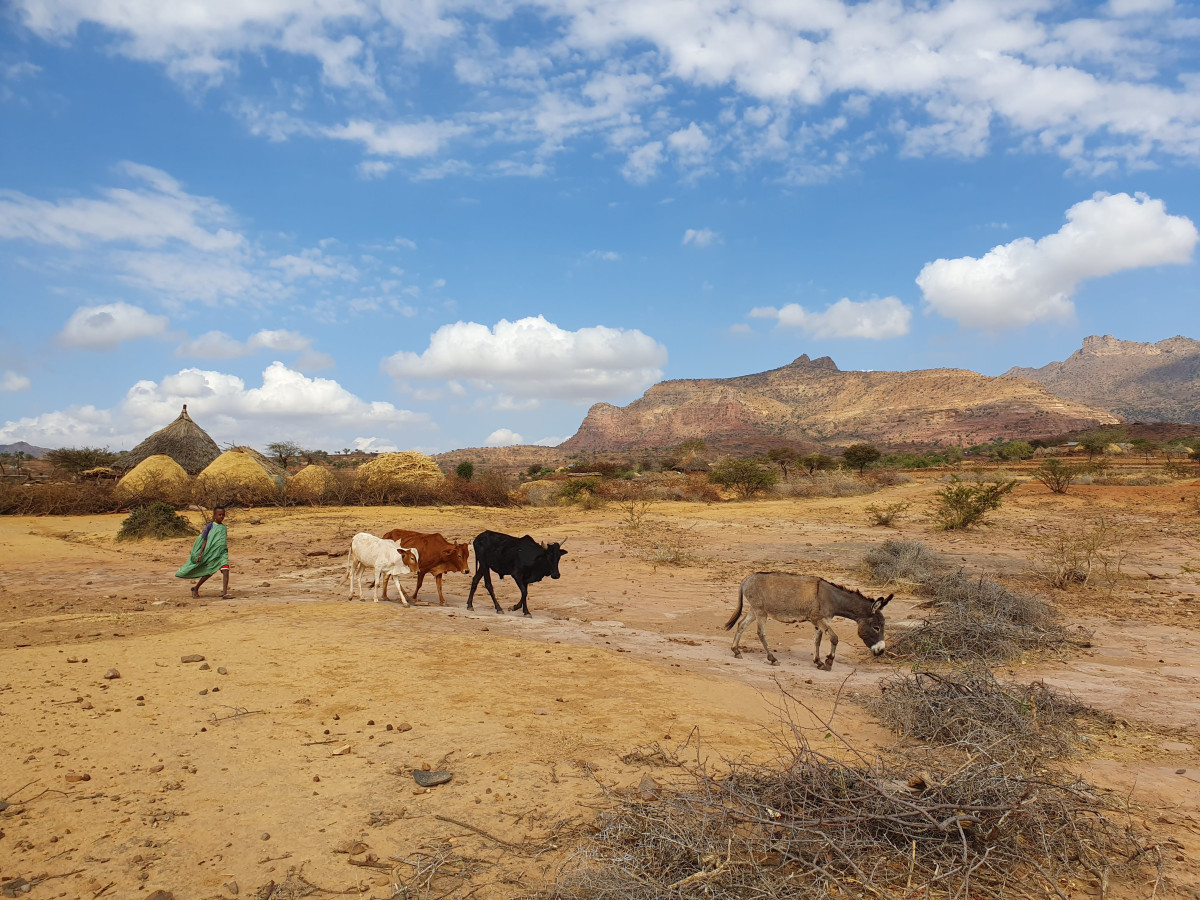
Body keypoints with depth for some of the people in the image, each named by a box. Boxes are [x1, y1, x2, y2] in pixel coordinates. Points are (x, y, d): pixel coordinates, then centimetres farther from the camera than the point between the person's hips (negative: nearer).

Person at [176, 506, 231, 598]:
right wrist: (200, 554, -9)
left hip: (222, 552, 3)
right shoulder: (210, 526, -2)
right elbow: (204, 541, -3)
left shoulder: (224, 527, 10)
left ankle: (224, 593, -19)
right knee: (209, 572, 6)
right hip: (211, 553, -3)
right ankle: (195, 588, 31)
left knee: (225, 570, -15)